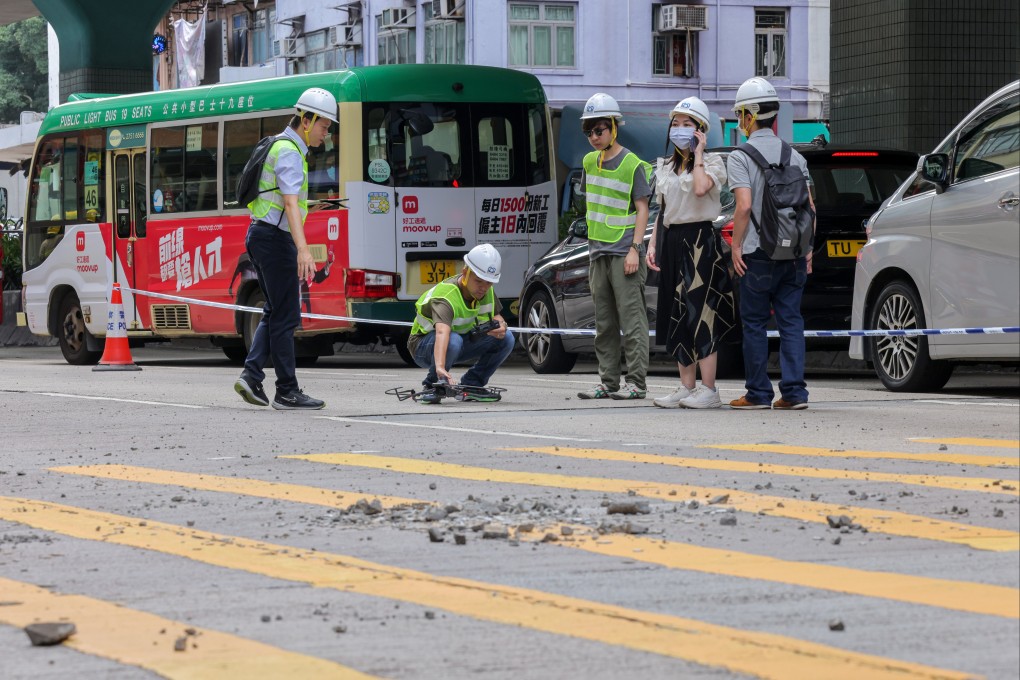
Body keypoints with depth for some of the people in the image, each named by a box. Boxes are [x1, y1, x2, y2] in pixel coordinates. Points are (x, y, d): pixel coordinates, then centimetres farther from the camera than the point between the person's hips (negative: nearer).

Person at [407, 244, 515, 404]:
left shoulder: (487, 291, -10)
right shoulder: (446, 297, -35)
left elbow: (496, 316, 5)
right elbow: (442, 332, -52)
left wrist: (501, 326, -23)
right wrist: (440, 367, -70)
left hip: (463, 339, 7)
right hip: (424, 346, -7)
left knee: (506, 338, -11)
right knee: (452, 340, -41)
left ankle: (470, 385, -2)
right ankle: (432, 386, -16)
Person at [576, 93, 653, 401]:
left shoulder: (633, 165, -7)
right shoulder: (590, 162, 12)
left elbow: (642, 209, -7)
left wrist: (635, 248, -14)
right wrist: (593, 241, 17)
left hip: (624, 253, -7)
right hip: (598, 253, 7)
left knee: (632, 320, -8)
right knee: (604, 323, 9)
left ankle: (636, 383, -8)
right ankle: (608, 382, 14)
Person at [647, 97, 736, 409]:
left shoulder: (712, 162, -2)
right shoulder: (664, 167, 18)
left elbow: (700, 188, -24)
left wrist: (698, 154, -13)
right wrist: (652, 246, 10)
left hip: (699, 240, -7)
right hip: (671, 241, 7)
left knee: (699, 313, -12)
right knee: (676, 317, 5)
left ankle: (708, 391, -13)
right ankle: (687, 387, 9)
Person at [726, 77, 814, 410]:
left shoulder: (740, 157, -7)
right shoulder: (794, 155, 10)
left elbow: (744, 206, -16)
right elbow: (809, 206, 8)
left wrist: (736, 246, -8)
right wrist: (807, 247, 14)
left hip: (758, 253, -5)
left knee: (754, 322, 4)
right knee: (791, 320, 5)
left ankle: (759, 392, 5)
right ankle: (794, 391, -1)